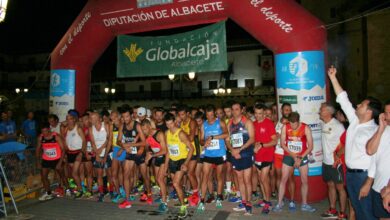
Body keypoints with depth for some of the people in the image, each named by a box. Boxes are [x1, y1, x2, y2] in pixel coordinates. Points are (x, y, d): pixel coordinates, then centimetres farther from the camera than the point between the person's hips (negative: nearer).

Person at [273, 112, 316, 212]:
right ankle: (279, 203, 8)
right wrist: (293, 155, -14)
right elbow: (282, 144, -7)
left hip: (302, 157, 0)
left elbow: (310, 146, -11)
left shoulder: (306, 128, -14)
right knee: (283, 179, 0)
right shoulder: (285, 127, -12)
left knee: (304, 181, 5)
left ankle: (304, 204, 20)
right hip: (288, 156, 0)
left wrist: (300, 158, -14)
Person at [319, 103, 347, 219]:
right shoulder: (323, 124, 3)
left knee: (339, 187, 5)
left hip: (336, 162, -7)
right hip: (326, 161, 7)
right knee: (330, 185, 16)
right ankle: (332, 211, 29)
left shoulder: (338, 126, -16)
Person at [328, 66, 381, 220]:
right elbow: (343, 99, 10)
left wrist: (367, 184, -22)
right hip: (350, 172, 7)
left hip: (363, 175, -7)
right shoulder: (354, 121, 5)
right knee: (357, 208, 17)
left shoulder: (374, 132, -15)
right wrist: (333, 77, 11)